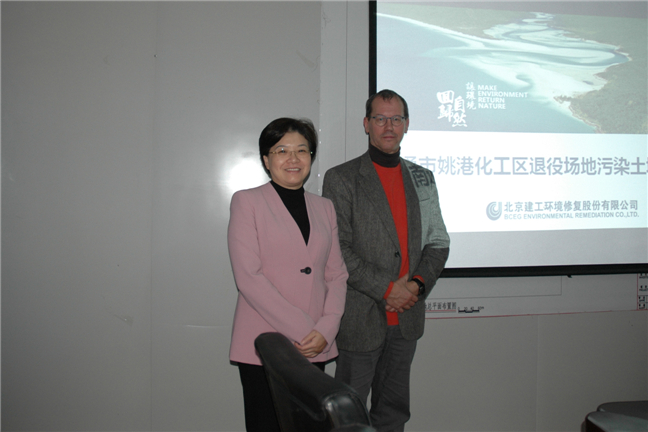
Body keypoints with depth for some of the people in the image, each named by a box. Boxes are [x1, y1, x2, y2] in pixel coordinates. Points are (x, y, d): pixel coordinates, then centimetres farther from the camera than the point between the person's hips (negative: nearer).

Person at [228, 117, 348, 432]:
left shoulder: (324, 208, 14)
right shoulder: (246, 202, 0)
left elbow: (337, 275, 11)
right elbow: (248, 276, -10)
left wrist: (326, 329, -5)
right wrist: (300, 330, -13)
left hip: (316, 346, 4)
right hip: (263, 346, -4)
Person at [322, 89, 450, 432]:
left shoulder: (422, 179, 12)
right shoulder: (341, 179, -4)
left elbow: (438, 242, 12)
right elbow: (337, 249, -11)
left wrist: (418, 283, -6)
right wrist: (387, 289, -15)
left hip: (407, 315, 5)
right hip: (361, 317, -4)